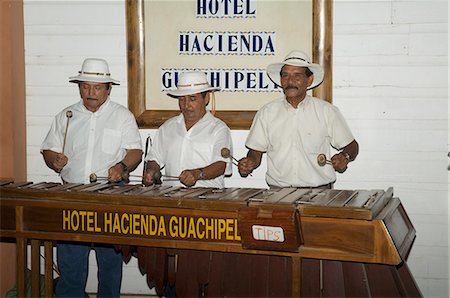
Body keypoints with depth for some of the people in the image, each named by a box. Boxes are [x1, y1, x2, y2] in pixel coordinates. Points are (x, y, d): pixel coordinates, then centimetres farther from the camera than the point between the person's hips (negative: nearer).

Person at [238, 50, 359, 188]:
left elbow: (352, 146, 13)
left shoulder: (327, 112, 7)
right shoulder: (266, 113, 10)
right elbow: (256, 151, 15)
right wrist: (250, 162, -6)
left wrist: (345, 156, -8)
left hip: (319, 190, -1)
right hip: (277, 192, 2)